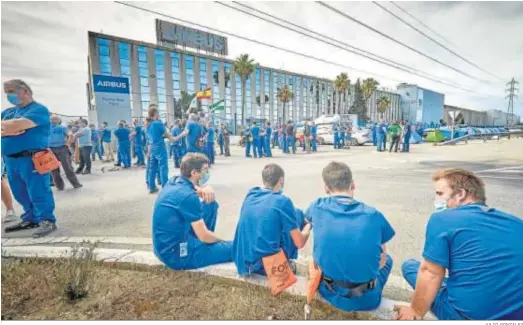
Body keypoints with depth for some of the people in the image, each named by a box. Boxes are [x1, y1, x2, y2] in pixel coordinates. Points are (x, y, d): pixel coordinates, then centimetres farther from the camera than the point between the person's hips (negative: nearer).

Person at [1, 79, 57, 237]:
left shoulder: (38, 109, -7)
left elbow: (18, 125, -19)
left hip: (32, 159, -8)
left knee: (38, 192, -6)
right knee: (21, 194, 15)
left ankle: (47, 221, 0)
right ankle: (30, 219, 26)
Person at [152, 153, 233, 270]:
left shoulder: (174, 181, -1)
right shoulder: (188, 196, -25)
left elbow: (194, 187, 19)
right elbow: (204, 236, -19)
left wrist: (205, 189, -6)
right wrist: (220, 241, 3)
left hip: (165, 245, 9)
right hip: (176, 254, -9)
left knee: (211, 204, 13)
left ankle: (204, 242, 18)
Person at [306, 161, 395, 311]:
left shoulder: (317, 207, -11)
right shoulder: (374, 215, -9)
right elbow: (381, 258, 4)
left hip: (329, 293, 1)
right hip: (366, 299, 0)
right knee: (387, 259, 28)